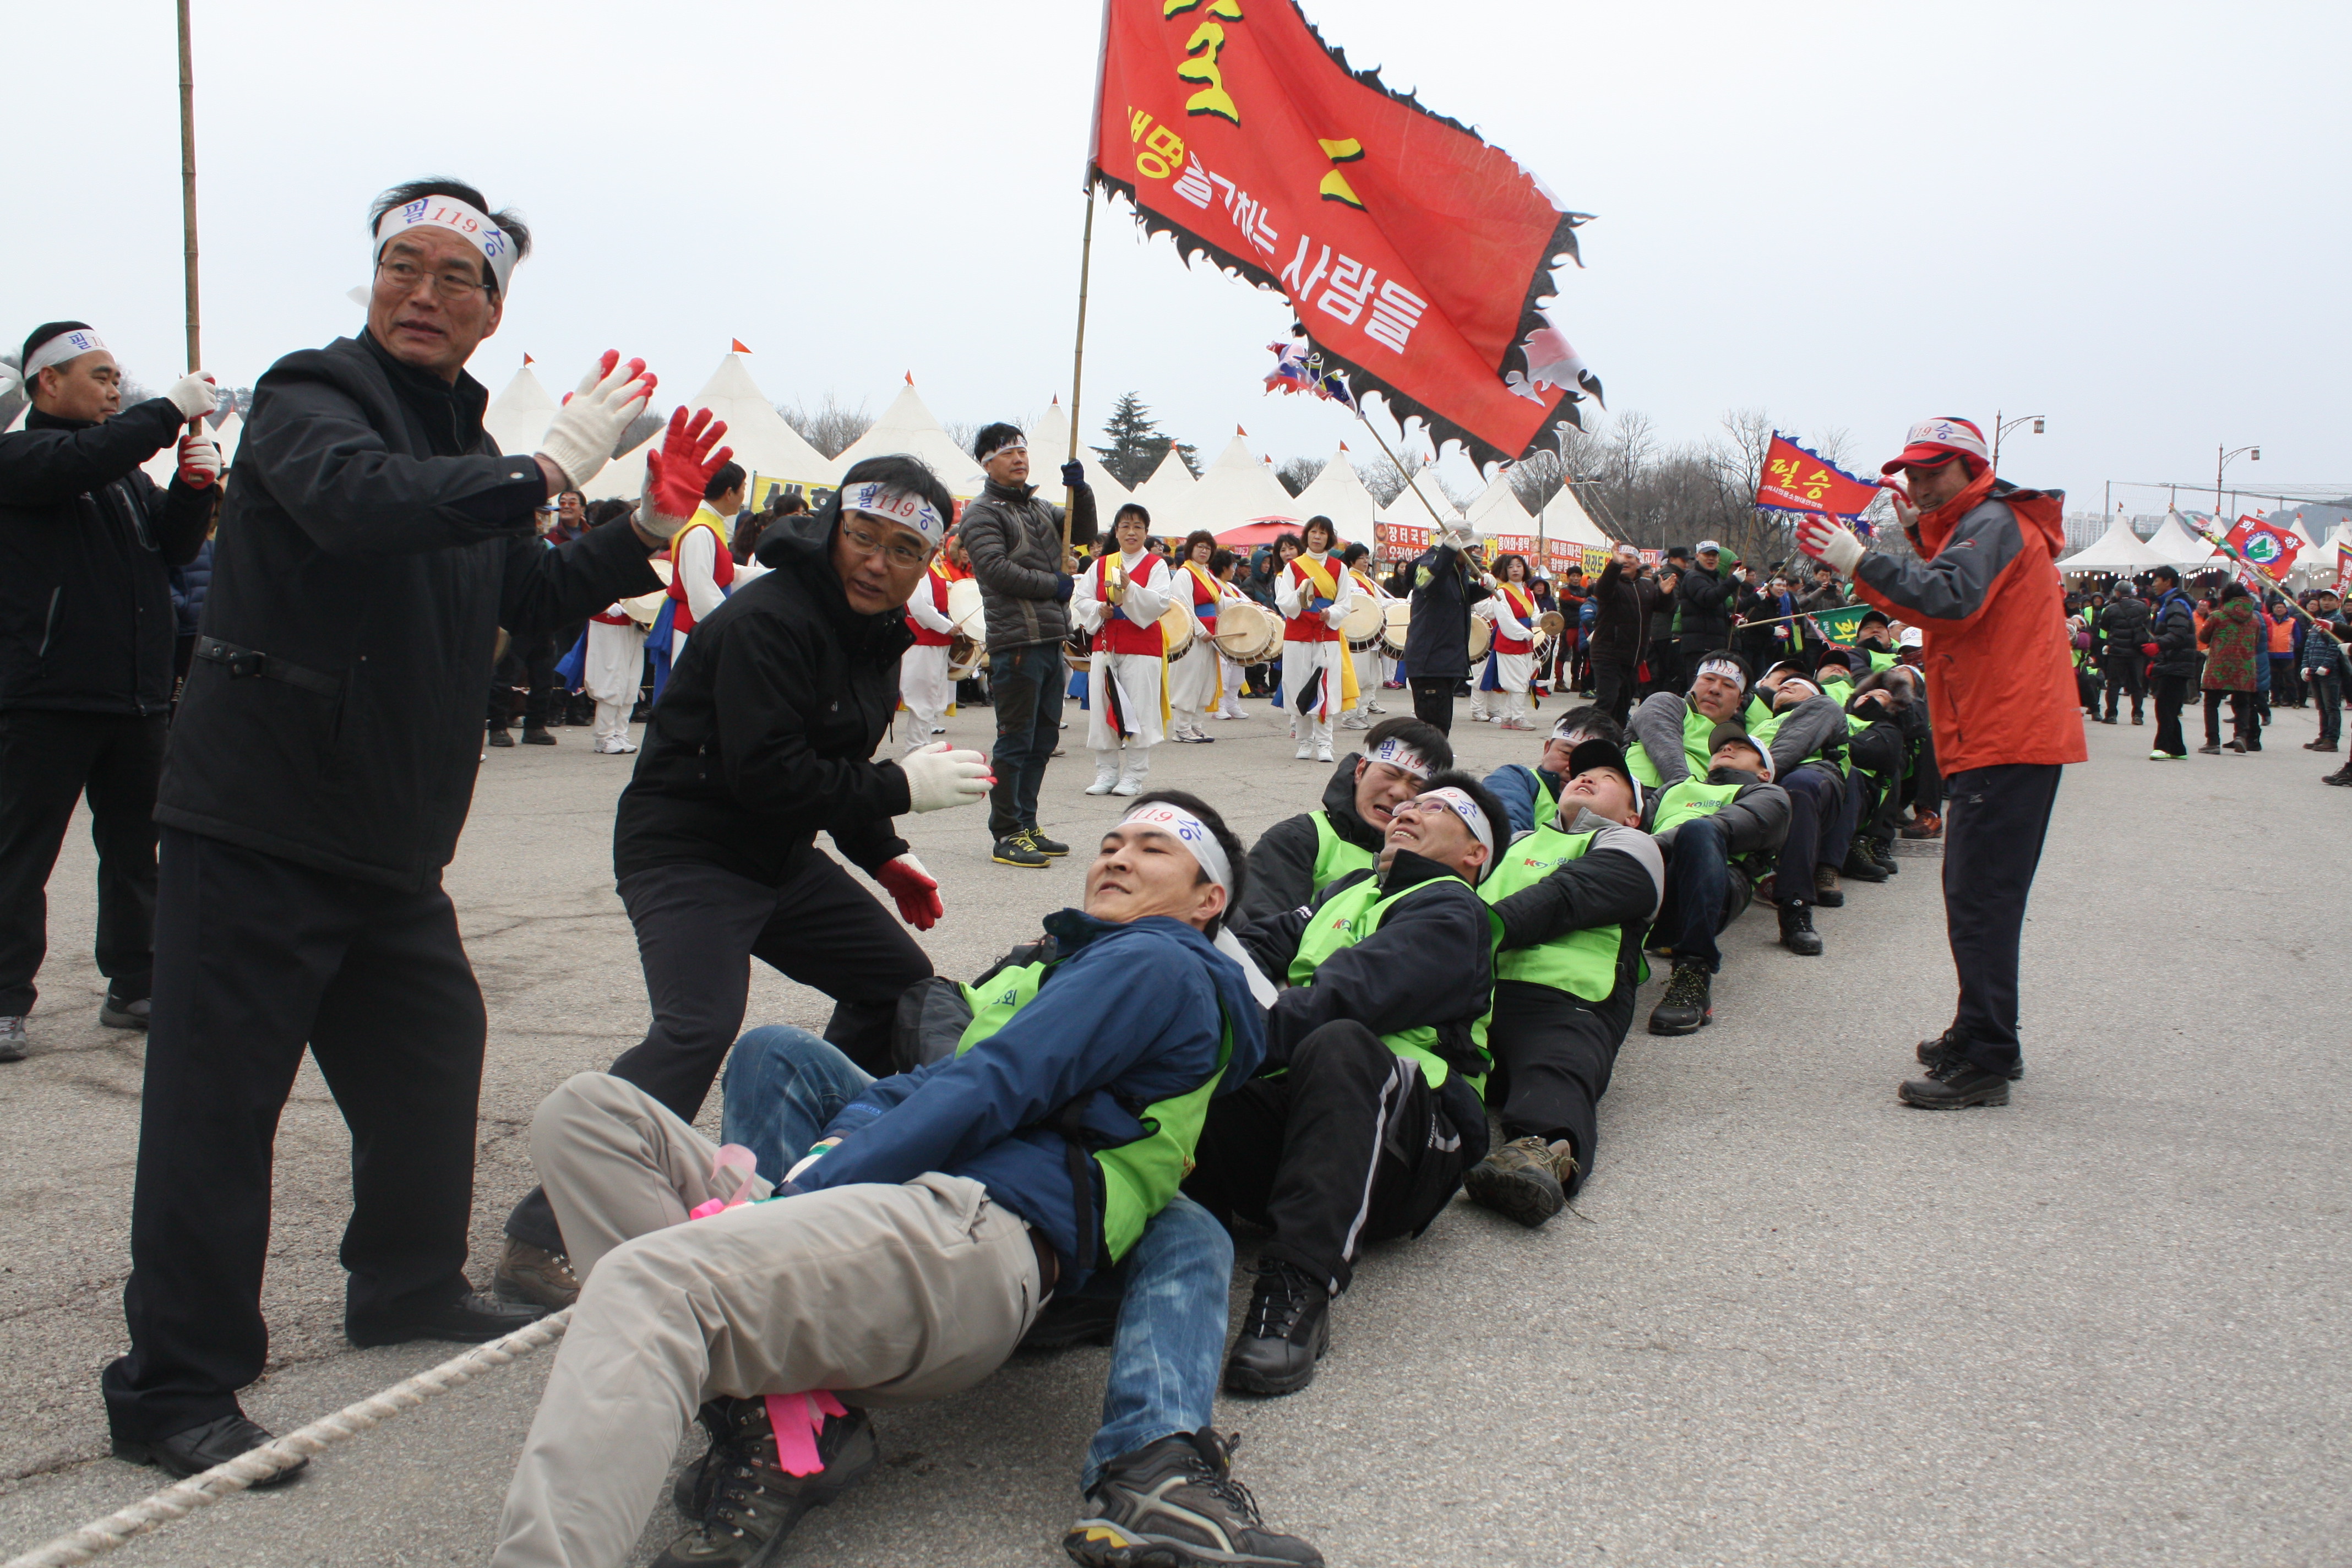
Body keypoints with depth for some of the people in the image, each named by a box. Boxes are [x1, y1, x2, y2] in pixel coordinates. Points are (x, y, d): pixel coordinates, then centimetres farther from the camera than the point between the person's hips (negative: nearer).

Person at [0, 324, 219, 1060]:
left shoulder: (126, 468, 19)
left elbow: (175, 549, 12)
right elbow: (80, 460, -24)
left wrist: (194, 486, -4)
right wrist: (172, 410, -19)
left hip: (136, 696, 7)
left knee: (135, 849, 12)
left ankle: (134, 986, 20)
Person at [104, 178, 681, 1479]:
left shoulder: (462, 444, 17)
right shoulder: (310, 398, -9)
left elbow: (525, 598, 21)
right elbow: (361, 502, -32)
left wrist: (641, 537, 7)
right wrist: (548, 468, -29)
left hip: (388, 842, 9)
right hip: (253, 823, -8)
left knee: (431, 1057, 17)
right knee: (215, 1104, -5)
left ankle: (410, 1291, 36)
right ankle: (172, 1391, 3)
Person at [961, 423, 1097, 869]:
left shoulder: (1039, 506, 21)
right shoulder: (982, 513, -4)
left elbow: (1083, 534, 15)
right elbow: (997, 569, -15)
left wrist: (1080, 490, 0)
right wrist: (1054, 585, -10)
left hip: (1051, 638, 8)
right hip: (1016, 642, -8)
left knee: (1044, 738, 12)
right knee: (1016, 740, -7)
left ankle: (1026, 826, 20)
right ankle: (1006, 836, -2)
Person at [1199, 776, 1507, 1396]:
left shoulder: (1451, 912, 8)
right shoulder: (1347, 892, 30)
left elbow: (1348, 995, -11)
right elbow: (1258, 952, 12)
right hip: (1284, 1110, 5)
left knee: (1339, 1045, -37)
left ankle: (1300, 1285, -40)